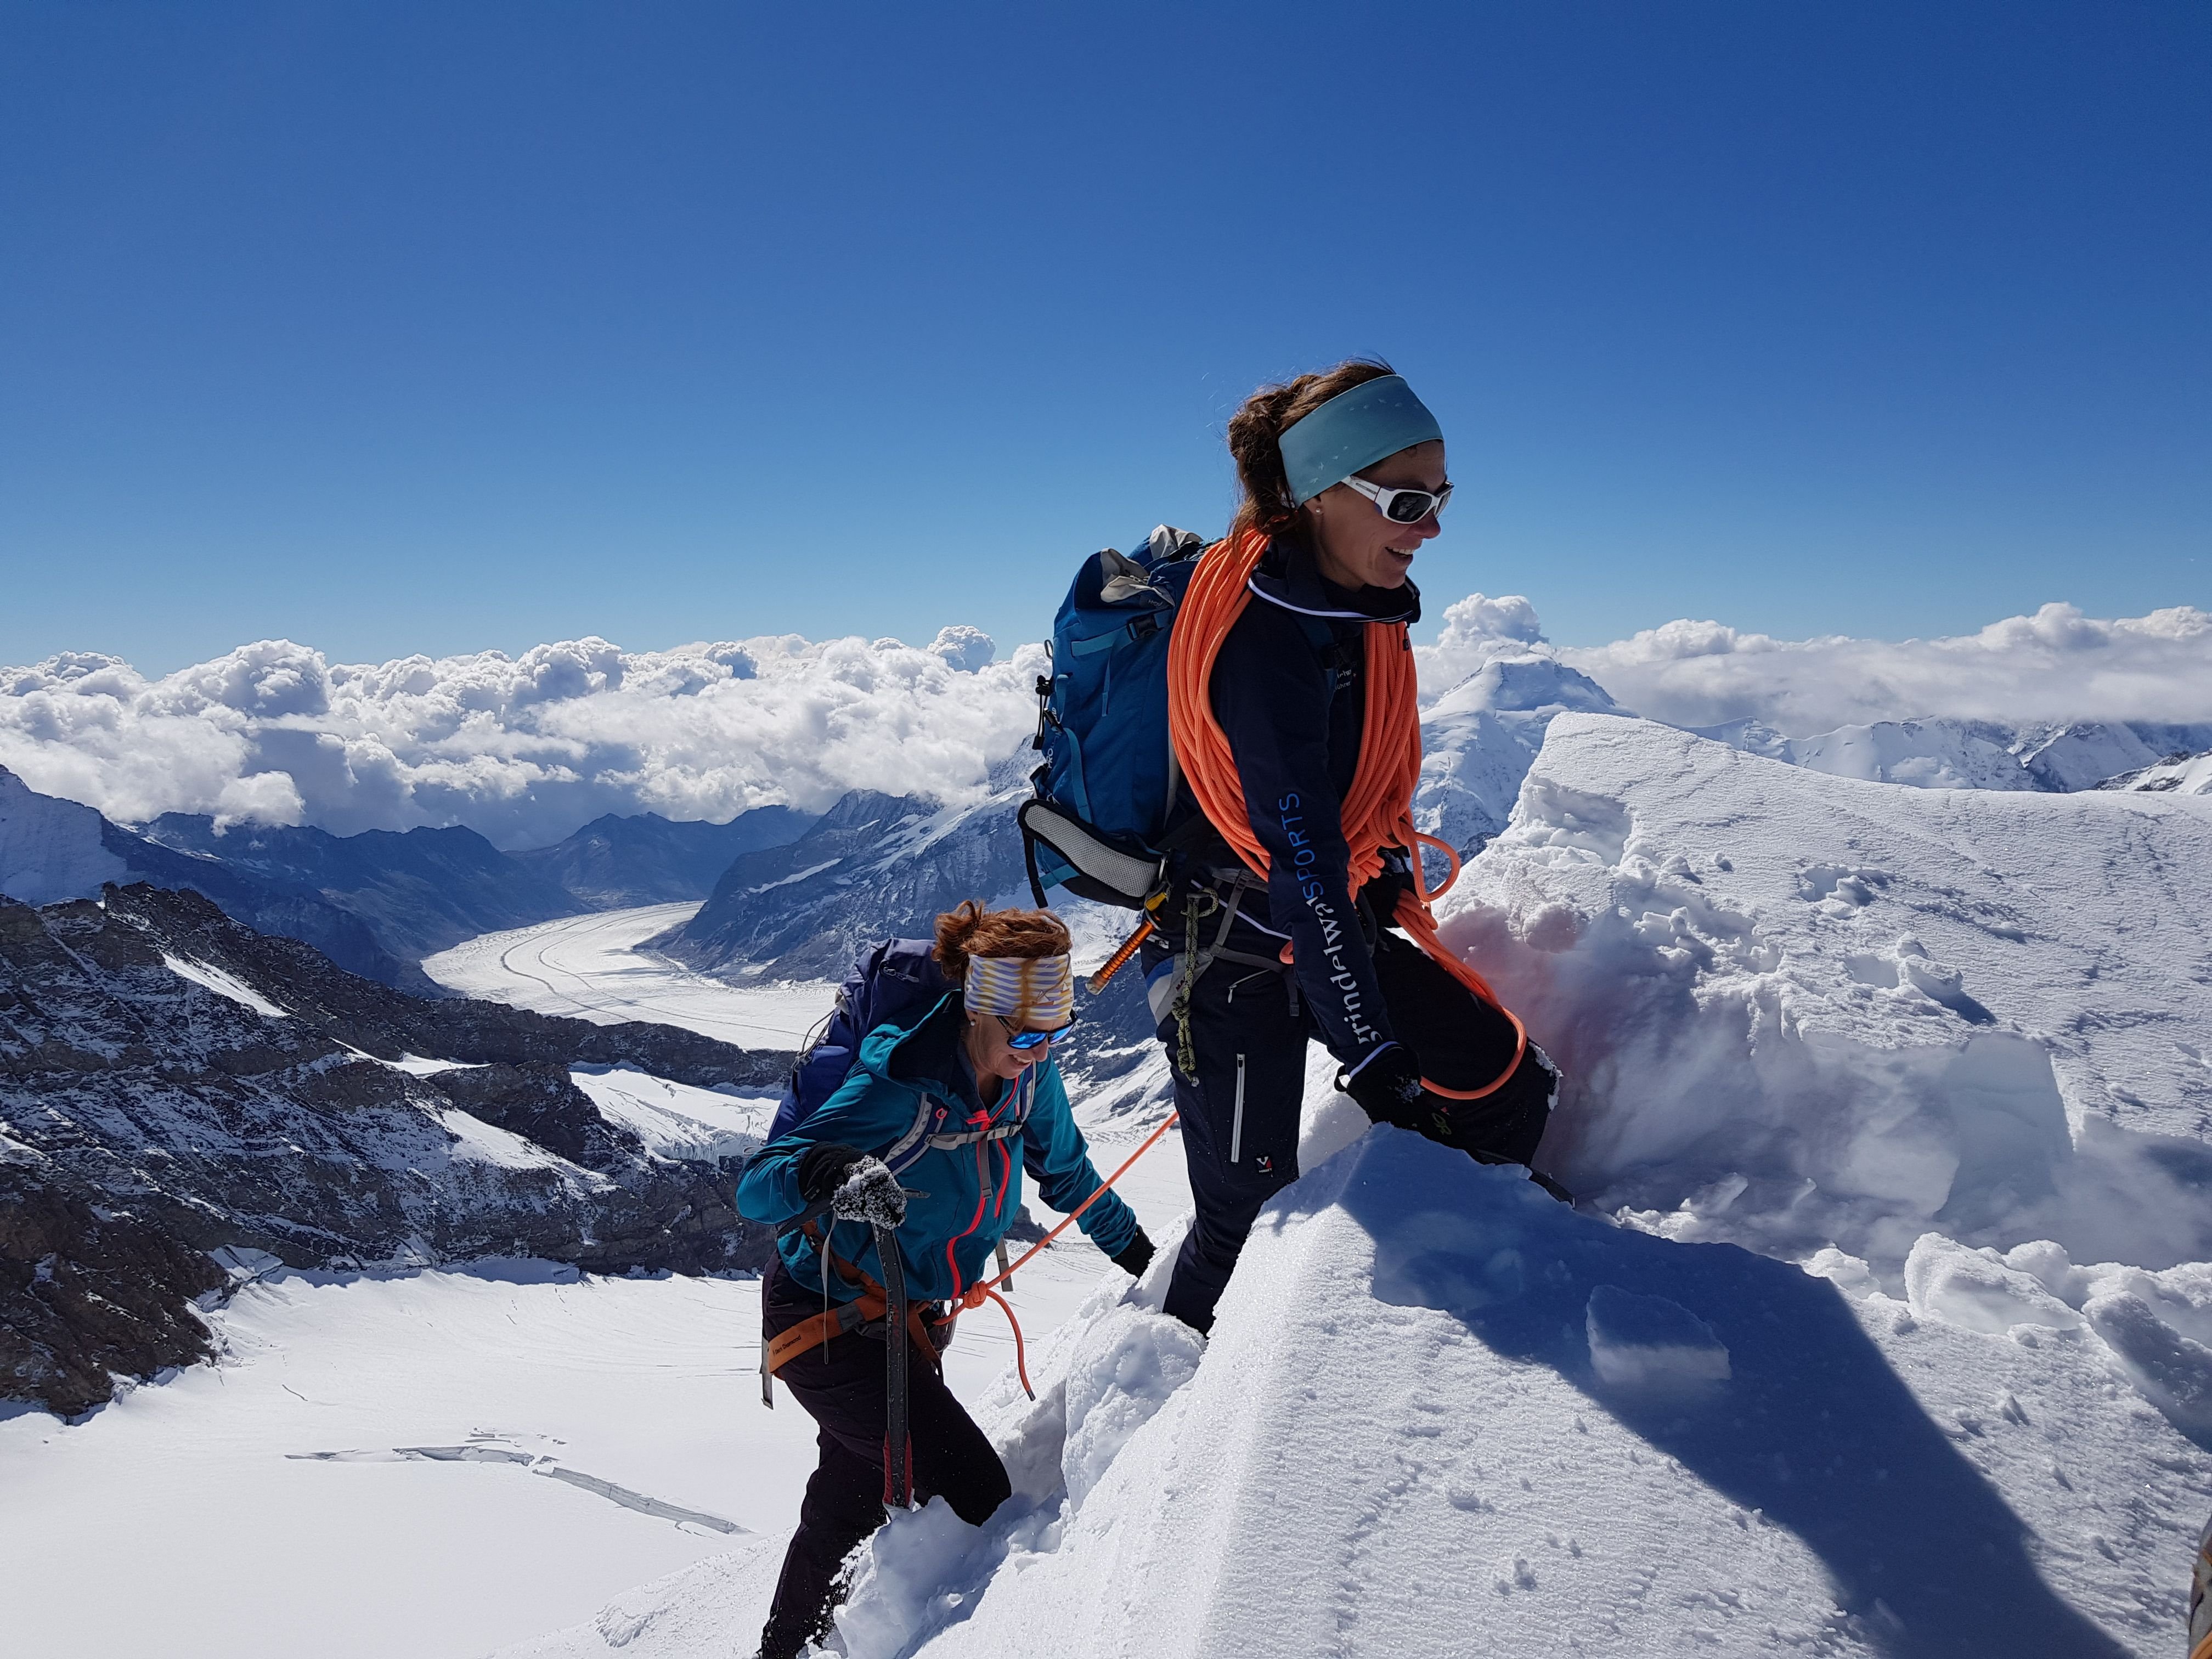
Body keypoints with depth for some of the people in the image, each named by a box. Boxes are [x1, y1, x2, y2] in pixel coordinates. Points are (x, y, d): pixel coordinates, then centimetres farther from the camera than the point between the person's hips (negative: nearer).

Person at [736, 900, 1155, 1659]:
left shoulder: (1029, 1077, -9)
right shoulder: (901, 1089, -30)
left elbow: (1064, 1169, 11)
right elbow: (755, 1189, -32)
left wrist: (1136, 1252, 23)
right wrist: (834, 1173, -54)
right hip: (827, 1326, -7)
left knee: (852, 1507, 21)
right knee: (976, 1497, -12)